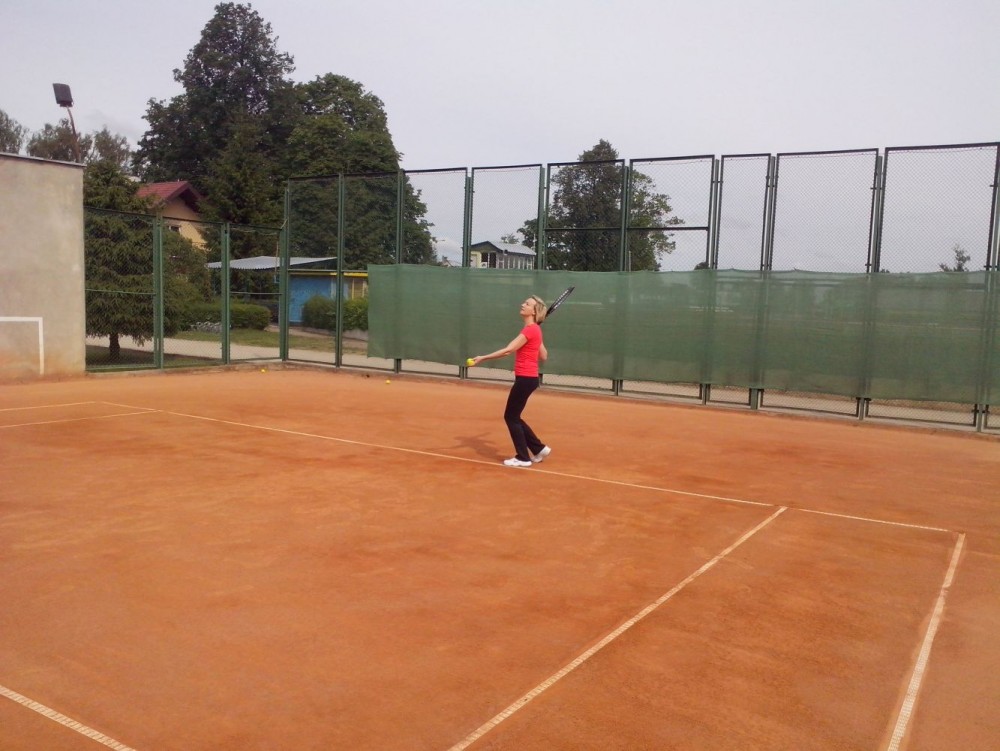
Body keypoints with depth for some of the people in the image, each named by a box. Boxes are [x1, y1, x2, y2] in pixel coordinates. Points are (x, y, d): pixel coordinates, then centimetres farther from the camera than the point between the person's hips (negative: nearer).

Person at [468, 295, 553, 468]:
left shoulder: (530, 330, -15)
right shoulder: (534, 329, 13)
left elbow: (507, 350, -22)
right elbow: (543, 357, 19)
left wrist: (482, 358, -23)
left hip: (525, 379, -9)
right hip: (528, 378, 9)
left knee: (511, 417, 0)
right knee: (513, 417, 15)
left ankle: (523, 458, 8)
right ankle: (539, 449, 21)